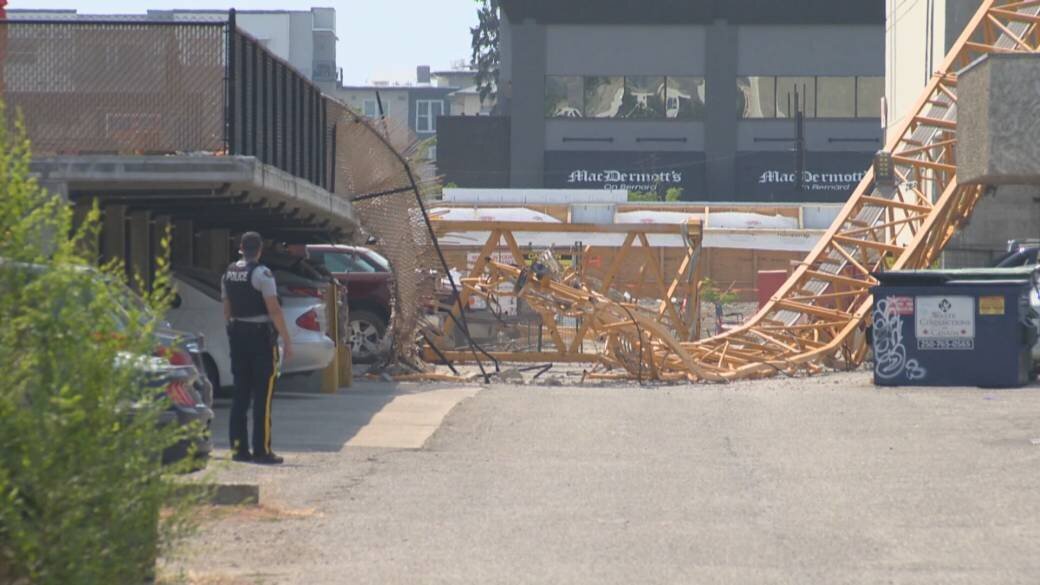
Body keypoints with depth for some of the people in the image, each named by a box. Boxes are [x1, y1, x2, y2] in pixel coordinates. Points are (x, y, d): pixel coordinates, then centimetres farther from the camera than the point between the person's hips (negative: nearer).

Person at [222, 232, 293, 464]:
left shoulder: (229, 274, 10)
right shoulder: (262, 273, -12)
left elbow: (227, 309, 15)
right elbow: (274, 310, -16)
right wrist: (287, 340, -12)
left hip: (237, 334, 7)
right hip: (260, 335, -7)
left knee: (240, 393, 11)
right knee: (262, 395, -4)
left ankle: (238, 447, 10)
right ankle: (262, 450, -5)